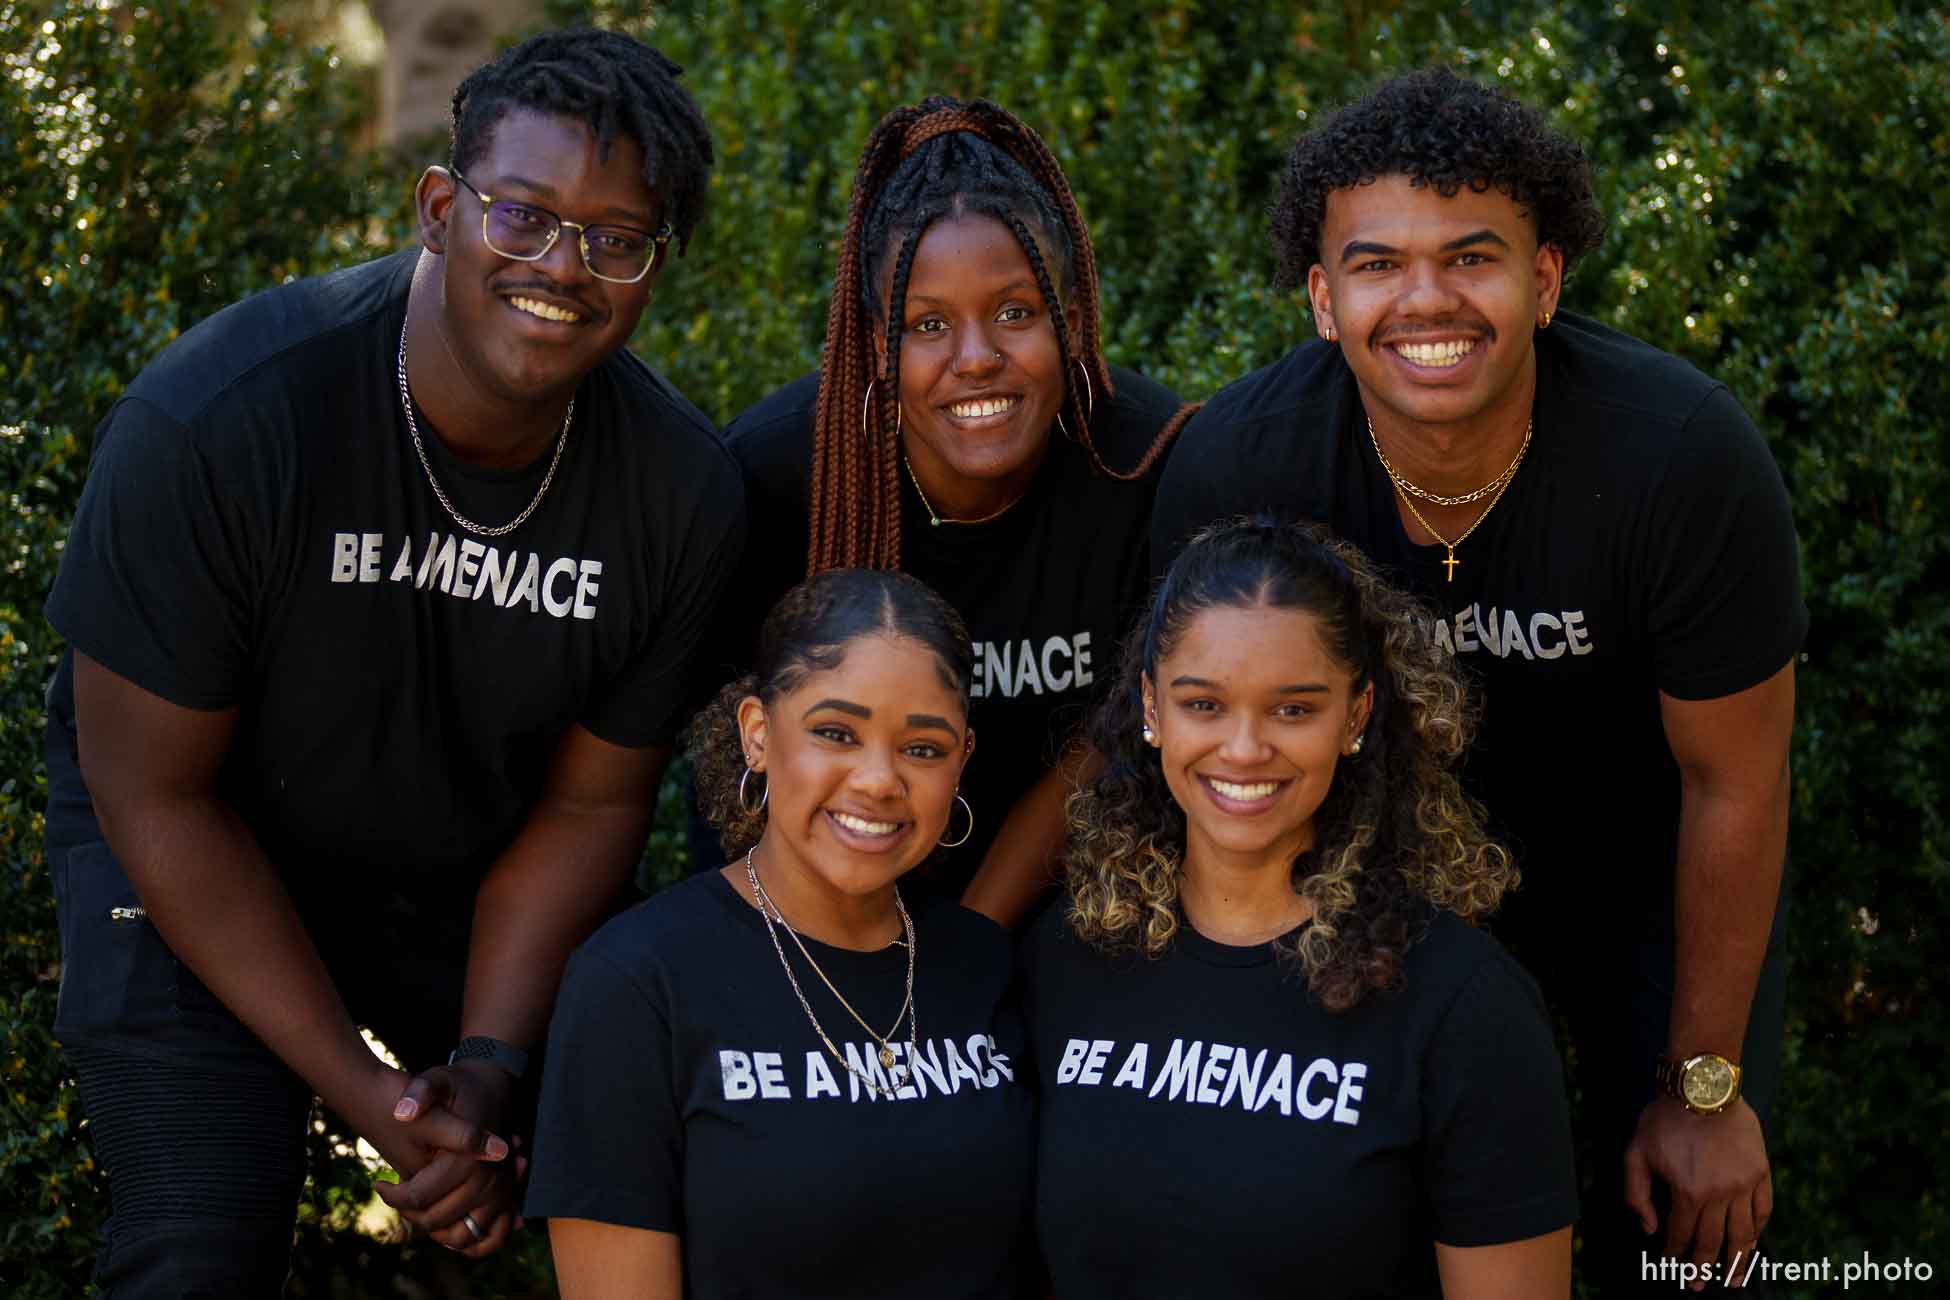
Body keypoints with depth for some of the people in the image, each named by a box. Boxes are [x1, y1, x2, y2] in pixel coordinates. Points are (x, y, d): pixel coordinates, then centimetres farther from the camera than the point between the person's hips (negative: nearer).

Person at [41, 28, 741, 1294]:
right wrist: (364, 1090, -23)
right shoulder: (215, 421, -30)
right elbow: (157, 791, -22)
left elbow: (589, 805, -6)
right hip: (197, 862, -3)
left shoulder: (683, 496, -19)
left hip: (477, 875, 4)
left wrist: (490, 1061, -20)